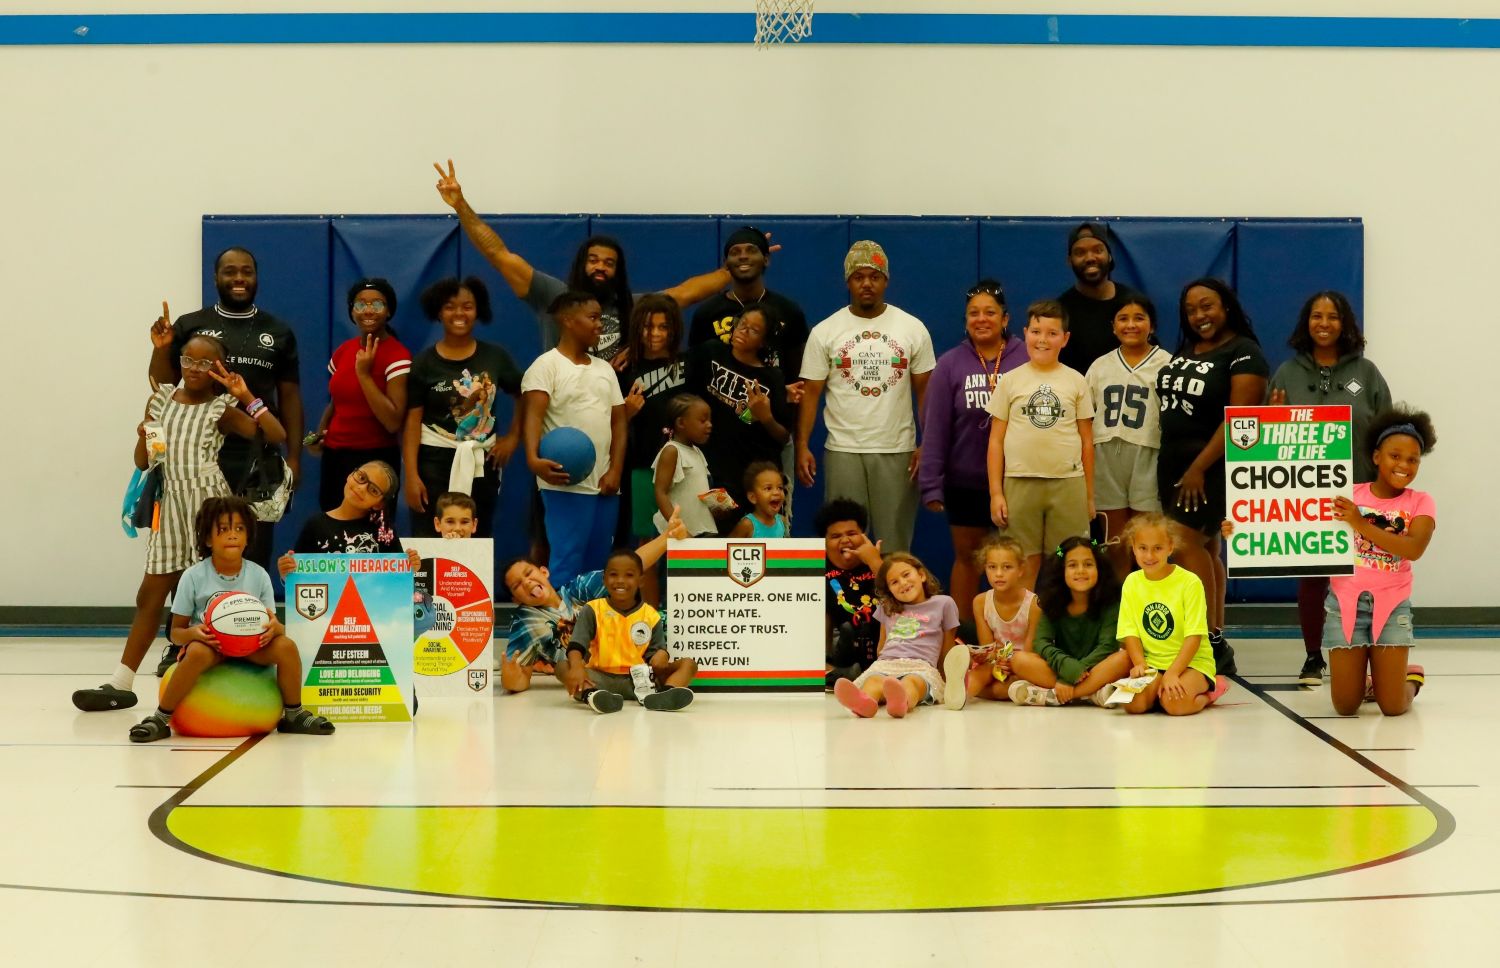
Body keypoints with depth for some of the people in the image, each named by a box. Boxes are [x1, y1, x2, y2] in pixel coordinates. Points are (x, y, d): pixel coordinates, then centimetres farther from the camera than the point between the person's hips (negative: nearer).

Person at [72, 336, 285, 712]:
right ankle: (120, 684, 8)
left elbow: (277, 435, -10)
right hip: (171, 502, 4)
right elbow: (143, 462, 11)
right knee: (150, 595, 5)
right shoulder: (160, 400, 11)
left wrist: (247, 396, -13)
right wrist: (143, 438, -10)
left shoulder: (222, 409, 0)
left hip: (209, 501, -4)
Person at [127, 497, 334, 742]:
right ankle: (161, 719, -23)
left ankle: (293, 714, -5)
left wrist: (274, 627, -27)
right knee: (198, 654, -38)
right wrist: (193, 633, -26)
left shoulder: (258, 575, -2)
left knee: (286, 646, -27)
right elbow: (176, 632, -2)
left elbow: (276, 626, -1)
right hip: (208, 643, -2)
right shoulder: (193, 577, -7)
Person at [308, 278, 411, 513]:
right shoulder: (343, 351, 7)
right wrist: (319, 435, 4)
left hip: (376, 460, -6)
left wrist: (364, 373, -20)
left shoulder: (397, 356, -12)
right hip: (334, 458, 6)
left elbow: (393, 422, -20)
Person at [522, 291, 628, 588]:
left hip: (604, 483, 7)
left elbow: (619, 421, 16)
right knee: (567, 561, -10)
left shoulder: (604, 369, 18)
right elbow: (533, 415, -17)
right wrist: (533, 458, -34)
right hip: (566, 483, -7)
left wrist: (615, 471, 2)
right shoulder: (547, 365, -4)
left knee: (599, 562, 9)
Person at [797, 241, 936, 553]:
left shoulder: (912, 328, 4)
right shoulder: (824, 332, 3)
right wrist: (802, 446, -7)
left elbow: (925, 390, 5)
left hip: (898, 451, 0)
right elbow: (810, 393, 3)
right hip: (843, 450, 0)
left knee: (895, 543, 4)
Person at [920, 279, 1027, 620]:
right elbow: (935, 429, -3)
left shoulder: (1027, 361, -7)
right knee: (967, 558, 14)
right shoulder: (950, 365, -3)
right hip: (965, 483, 1)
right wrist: (931, 485, -6)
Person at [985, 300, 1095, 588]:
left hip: (1068, 483, 0)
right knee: (1024, 568, 4)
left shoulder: (1076, 381, 7)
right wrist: (995, 492, 0)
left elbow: (1087, 441, 9)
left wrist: (1089, 494, 7)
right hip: (1020, 483, 0)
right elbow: (996, 440, 6)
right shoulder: (1011, 381, 5)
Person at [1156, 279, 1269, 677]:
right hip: (1173, 462, 8)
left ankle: (1211, 641, -15)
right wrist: (1176, 466, 11)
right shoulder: (1185, 350, 14)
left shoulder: (1243, 353, -10)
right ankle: (1218, 647, 11)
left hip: (1212, 465, -8)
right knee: (1205, 549, 8)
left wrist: (1199, 468, -21)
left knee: (1186, 542, -16)